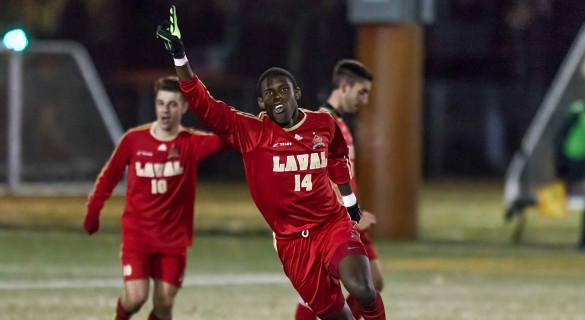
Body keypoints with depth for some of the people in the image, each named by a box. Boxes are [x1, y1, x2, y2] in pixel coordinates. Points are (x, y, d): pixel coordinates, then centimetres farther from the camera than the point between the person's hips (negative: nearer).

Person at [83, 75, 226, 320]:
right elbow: (109, 176, 9)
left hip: (173, 238, 1)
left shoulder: (192, 144, -7)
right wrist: (93, 211, 13)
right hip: (137, 234, -1)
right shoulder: (134, 139, -4)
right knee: (136, 297, -13)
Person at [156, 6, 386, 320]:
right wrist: (178, 55, -23)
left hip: (333, 224, 0)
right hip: (292, 240, 0)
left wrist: (350, 201, 33)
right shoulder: (251, 132, -7)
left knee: (363, 291, -24)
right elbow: (203, 104, -15)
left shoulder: (324, 124, 0)